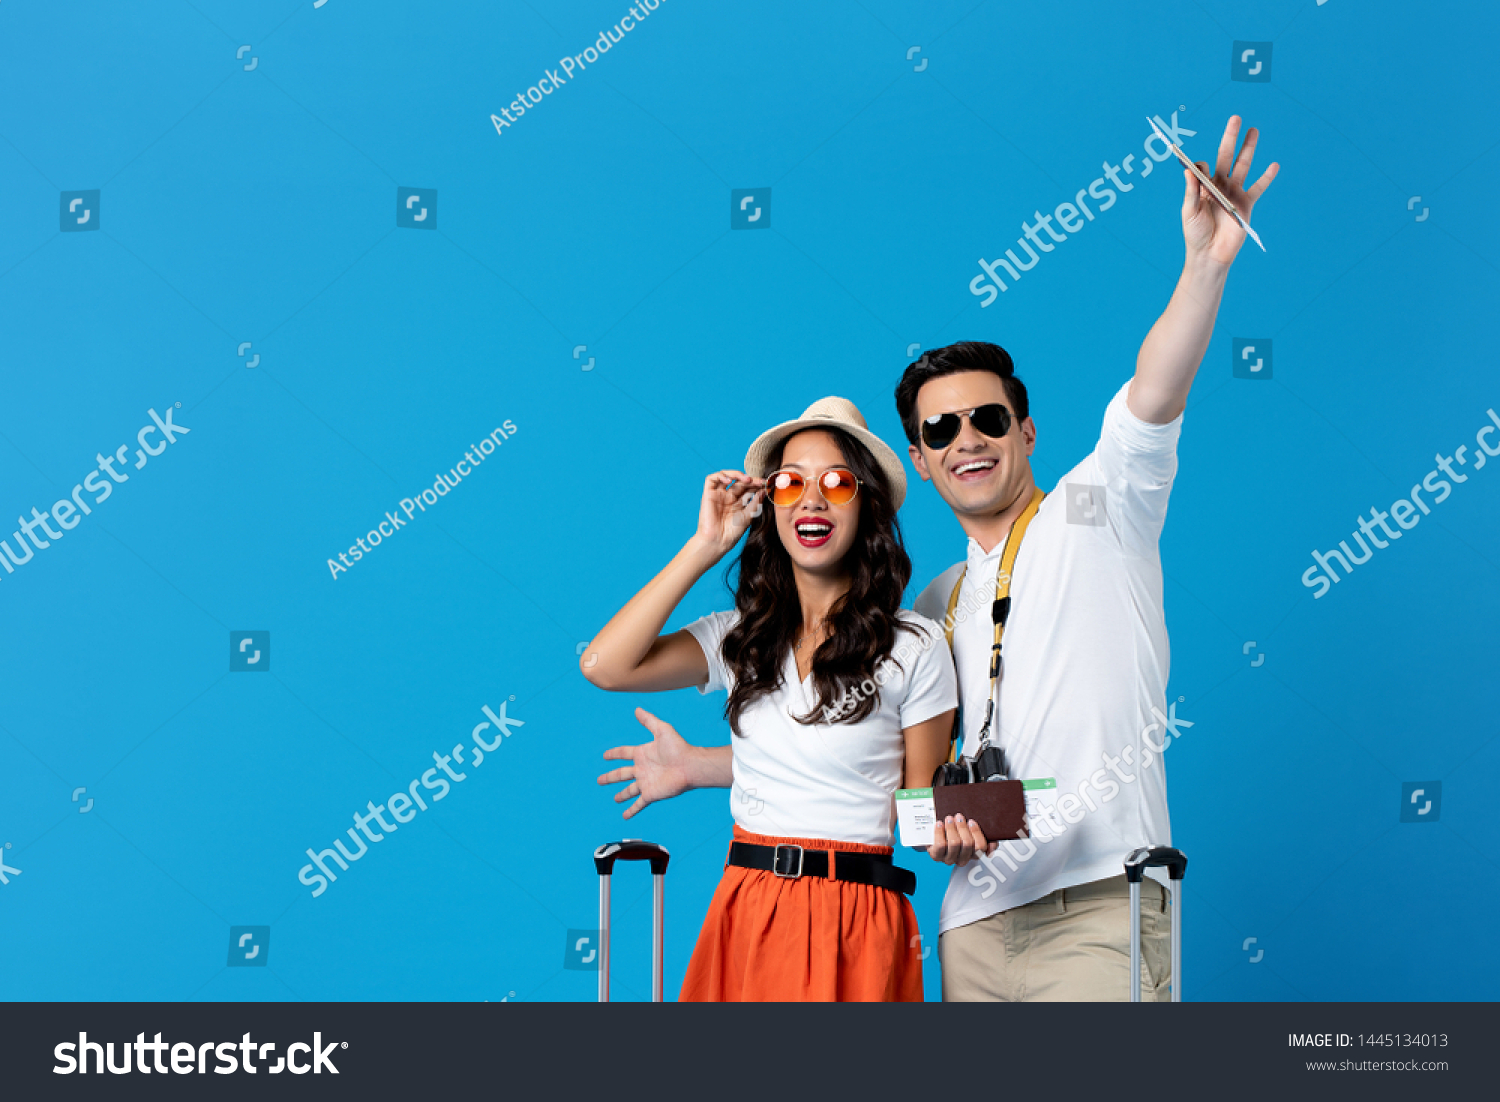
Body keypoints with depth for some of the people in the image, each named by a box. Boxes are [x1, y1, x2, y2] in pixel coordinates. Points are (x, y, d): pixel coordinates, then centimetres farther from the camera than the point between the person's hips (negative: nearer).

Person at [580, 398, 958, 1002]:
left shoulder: (915, 646, -4)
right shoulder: (742, 638, 4)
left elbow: (921, 804, 5)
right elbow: (604, 665, -10)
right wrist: (704, 547, -7)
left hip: (855, 926, -3)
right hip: (744, 913, 3)